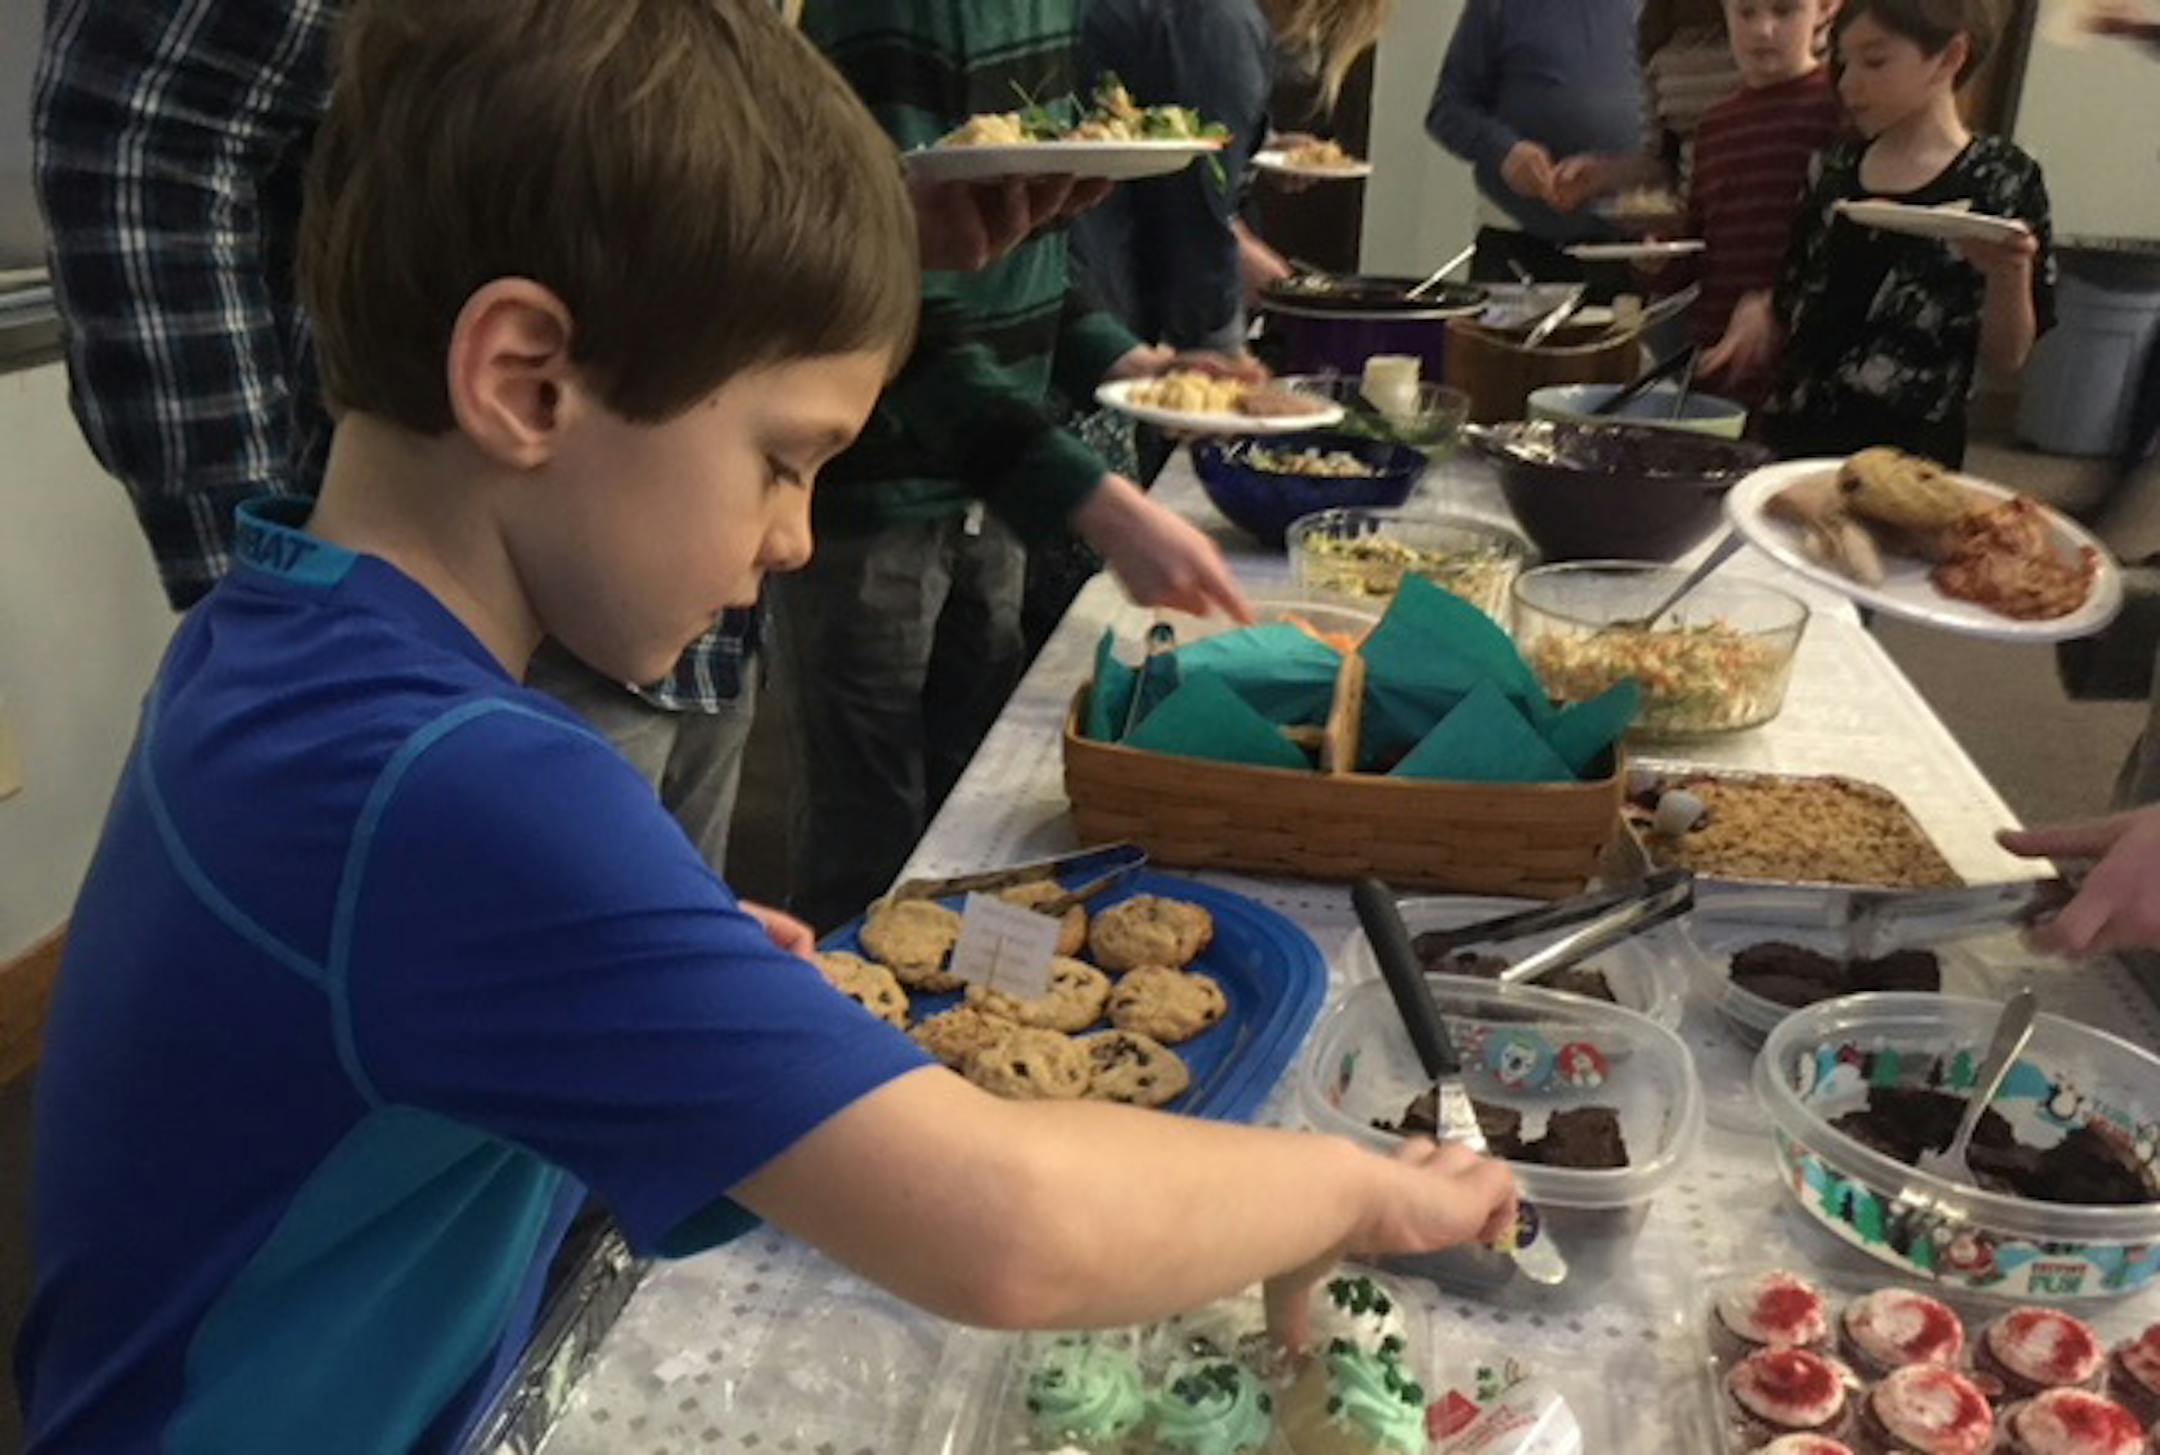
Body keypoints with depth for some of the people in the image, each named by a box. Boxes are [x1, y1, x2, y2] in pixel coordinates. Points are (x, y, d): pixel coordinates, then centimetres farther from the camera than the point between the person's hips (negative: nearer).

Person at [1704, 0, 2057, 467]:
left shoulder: (2000, 180, -5)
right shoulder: (1836, 168, 9)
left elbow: (2004, 359, -5)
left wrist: (2009, 272, -22)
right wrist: (1758, 311, -2)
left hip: (1905, 453, -4)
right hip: (1791, 436, 5)